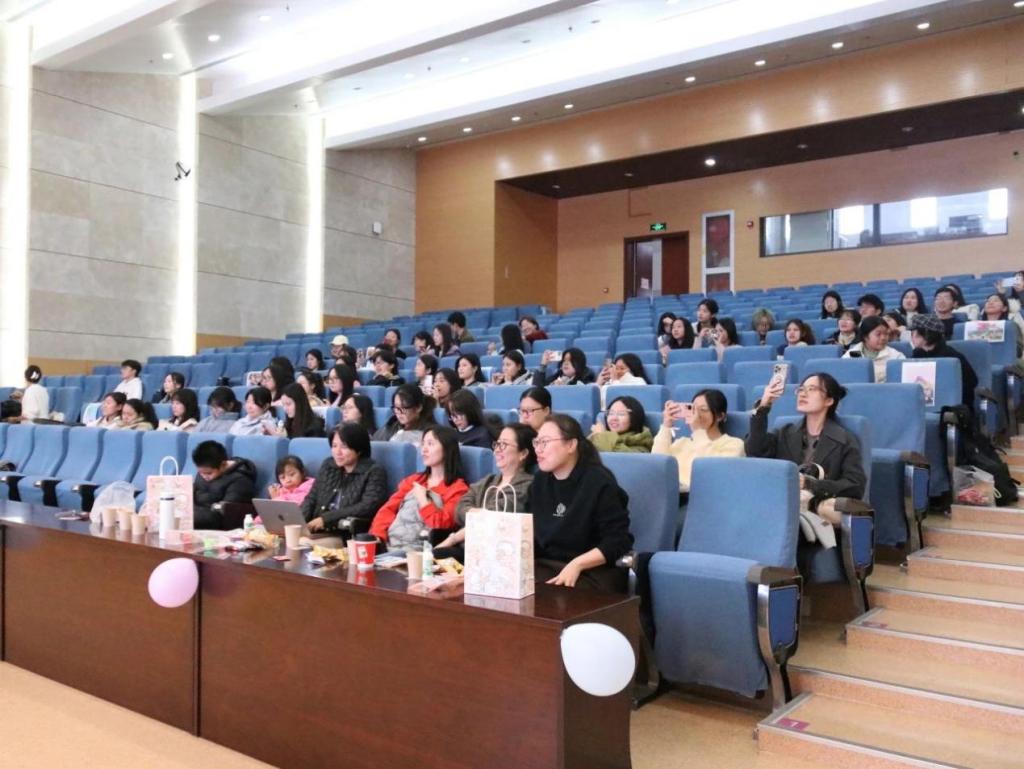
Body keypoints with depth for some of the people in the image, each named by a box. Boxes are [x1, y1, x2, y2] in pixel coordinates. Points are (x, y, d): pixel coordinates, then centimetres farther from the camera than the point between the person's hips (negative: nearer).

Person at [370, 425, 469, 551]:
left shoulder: (457, 489, 2)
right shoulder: (413, 480, 21)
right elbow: (388, 509, 12)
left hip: (416, 551, -5)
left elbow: (441, 524, -11)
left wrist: (422, 499, -2)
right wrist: (376, 537, -3)